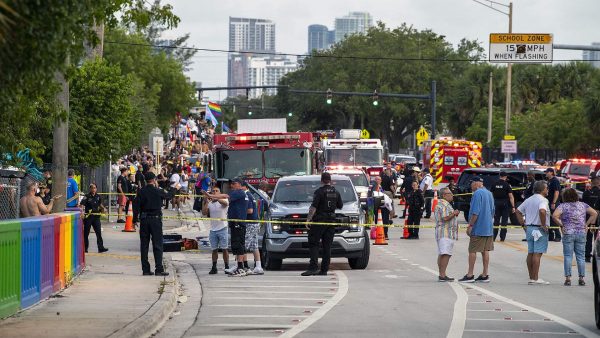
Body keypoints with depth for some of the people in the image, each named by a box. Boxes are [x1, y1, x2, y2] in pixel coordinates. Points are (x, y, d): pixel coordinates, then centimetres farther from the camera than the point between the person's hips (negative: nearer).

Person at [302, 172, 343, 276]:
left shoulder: (319, 192, -9)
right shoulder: (336, 192, 8)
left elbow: (313, 207, -15)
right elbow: (340, 206, 19)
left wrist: (308, 219, -14)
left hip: (319, 221, -6)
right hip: (331, 220, 6)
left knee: (313, 244, -5)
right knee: (327, 246, 7)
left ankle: (313, 267, -18)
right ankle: (324, 269, 5)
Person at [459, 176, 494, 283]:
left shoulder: (477, 193, -13)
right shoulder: (489, 193, 14)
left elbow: (475, 212, -20)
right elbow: (492, 211, 21)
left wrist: (470, 225, -16)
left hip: (478, 229, -8)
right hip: (488, 228, 8)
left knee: (472, 251, -3)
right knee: (485, 251, 8)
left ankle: (470, 275, -3)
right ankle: (485, 275, 9)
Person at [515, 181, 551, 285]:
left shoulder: (529, 200, 14)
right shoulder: (543, 200, -12)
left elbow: (518, 211, 17)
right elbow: (542, 211, -31)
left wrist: (523, 224, 15)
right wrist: (543, 225, -21)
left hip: (529, 228, 8)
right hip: (539, 229, -8)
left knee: (530, 253, 10)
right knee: (537, 253, -7)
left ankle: (531, 277, 14)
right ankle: (535, 278, -9)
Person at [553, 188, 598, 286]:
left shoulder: (563, 206, -3)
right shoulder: (583, 205, 6)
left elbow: (555, 215, -18)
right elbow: (594, 213, 2)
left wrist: (561, 225, -6)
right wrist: (587, 224, 5)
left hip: (568, 233, -2)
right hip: (581, 233, 2)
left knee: (568, 256, 2)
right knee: (581, 256, 8)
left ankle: (568, 278, -1)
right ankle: (581, 278, 8)